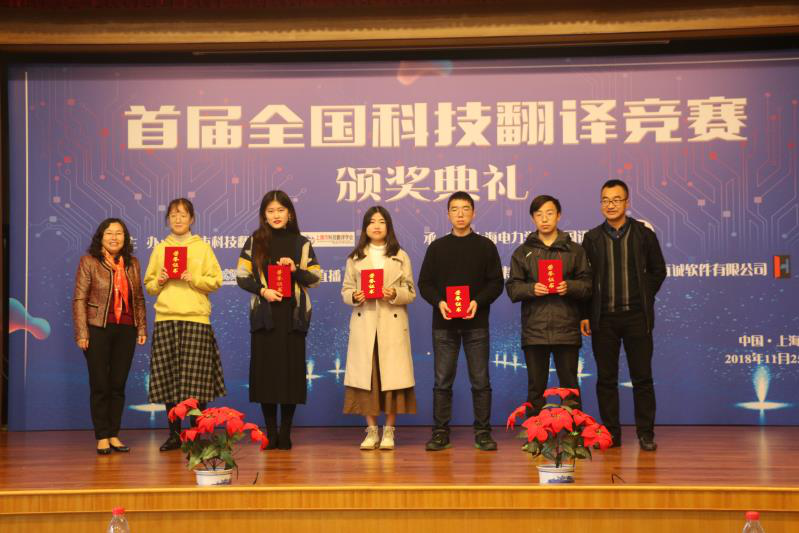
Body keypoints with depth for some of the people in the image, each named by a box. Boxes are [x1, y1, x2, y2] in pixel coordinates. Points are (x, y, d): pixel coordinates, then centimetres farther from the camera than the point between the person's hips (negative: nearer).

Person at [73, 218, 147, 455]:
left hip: (126, 330, 4)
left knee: (119, 385, 7)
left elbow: (139, 299, 13)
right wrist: (81, 333, -11)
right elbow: (79, 299, -6)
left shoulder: (132, 264, 9)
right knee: (100, 385, 1)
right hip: (98, 329, -3)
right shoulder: (89, 262, -3)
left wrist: (142, 328, 7)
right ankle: (102, 437, 9)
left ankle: (114, 435, 16)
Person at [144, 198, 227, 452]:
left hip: (196, 317, -2)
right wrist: (160, 281, -4)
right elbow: (149, 285, 16)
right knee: (168, 377, 0)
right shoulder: (160, 248, 15)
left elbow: (216, 280, 4)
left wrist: (194, 279, -11)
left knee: (195, 379, -7)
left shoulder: (203, 247, 9)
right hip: (165, 318, 2)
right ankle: (174, 434, 10)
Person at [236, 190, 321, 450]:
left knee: (291, 372, -1)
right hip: (263, 315, 0)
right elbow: (242, 277, 4)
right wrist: (262, 290, -12)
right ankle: (271, 432, 9)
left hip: (293, 316, 0)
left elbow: (316, 278, 6)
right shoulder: (254, 242, 7)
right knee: (265, 371, -1)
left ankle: (285, 433, 8)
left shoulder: (301, 244, 8)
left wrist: (296, 269, -11)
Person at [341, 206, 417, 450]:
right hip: (364, 324, 1)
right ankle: (371, 431, 8)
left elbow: (411, 292, 5)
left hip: (392, 325, -1)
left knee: (392, 374, -3)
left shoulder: (400, 256, 9)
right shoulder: (354, 258, 11)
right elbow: (345, 290, 9)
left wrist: (395, 294, -15)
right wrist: (355, 297, -12)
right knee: (366, 374, -1)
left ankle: (389, 431, 7)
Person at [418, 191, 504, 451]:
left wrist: (478, 301, -14)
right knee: (442, 381, 2)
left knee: (480, 381, 1)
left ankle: (482, 432, 9)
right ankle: (440, 432, 9)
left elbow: (496, 282, 2)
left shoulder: (486, 246, 7)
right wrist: (439, 301, -12)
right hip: (444, 323, 1)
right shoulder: (437, 247, 10)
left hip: (476, 322, -1)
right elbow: (425, 283, 7)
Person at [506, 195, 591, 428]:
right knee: (536, 388, 6)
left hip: (567, 329, -1)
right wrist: (531, 288, -14)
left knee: (570, 387, 3)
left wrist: (569, 286, -15)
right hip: (534, 330, 1)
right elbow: (512, 288, 5)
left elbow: (587, 285, 5)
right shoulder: (522, 252, 11)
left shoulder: (574, 250, 9)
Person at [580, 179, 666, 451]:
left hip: (636, 317, -1)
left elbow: (658, 270, 11)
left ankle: (645, 433, 10)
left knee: (642, 377, 2)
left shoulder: (644, 235, 4)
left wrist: (644, 298, 4)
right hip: (603, 318, 1)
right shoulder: (592, 238, 6)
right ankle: (611, 433, 12)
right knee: (606, 378, 4)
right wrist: (585, 314, 1)